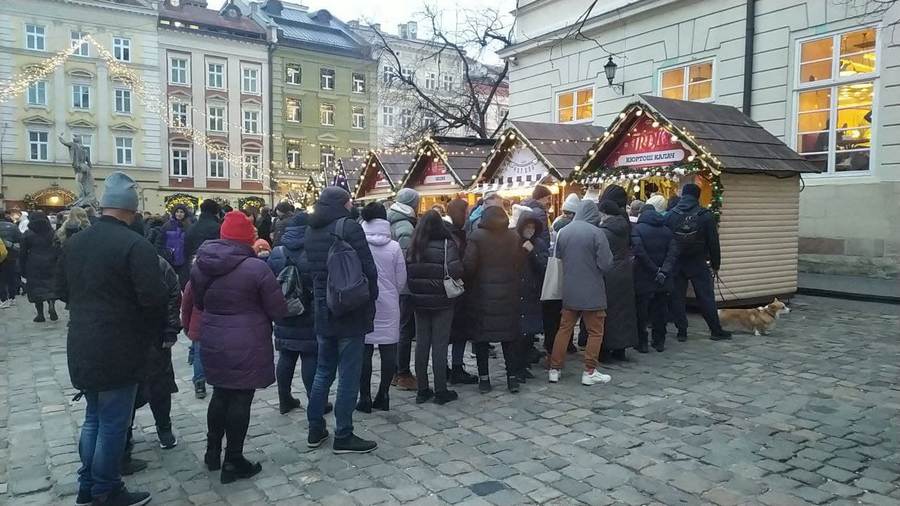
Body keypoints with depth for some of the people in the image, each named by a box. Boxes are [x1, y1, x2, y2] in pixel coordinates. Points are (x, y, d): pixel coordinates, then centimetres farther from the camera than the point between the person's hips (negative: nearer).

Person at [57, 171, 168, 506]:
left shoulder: (74, 242, 6)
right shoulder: (135, 245, -19)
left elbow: (62, 290, 14)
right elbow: (155, 298, -23)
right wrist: (153, 330, -3)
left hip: (82, 347, 8)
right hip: (118, 349, -8)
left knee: (93, 418, 22)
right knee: (113, 423, 6)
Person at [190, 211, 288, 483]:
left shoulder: (200, 265, 1)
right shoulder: (256, 267, -18)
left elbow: (199, 303, 15)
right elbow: (278, 310, -12)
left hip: (212, 341, 6)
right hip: (246, 345, -6)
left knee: (221, 393, 20)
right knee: (240, 399, 4)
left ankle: (212, 451, 32)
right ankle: (233, 462, 14)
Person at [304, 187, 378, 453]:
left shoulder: (311, 231, 8)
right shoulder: (349, 227, -13)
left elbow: (312, 268, 13)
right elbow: (368, 269, -15)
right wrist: (370, 300, -1)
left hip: (323, 311, 7)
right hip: (351, 311, -7)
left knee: (324, 370, 17)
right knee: (349, 374, 1)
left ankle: (315, 430, 24)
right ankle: (343, 436, 9)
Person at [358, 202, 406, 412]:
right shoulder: (394, 247, -6)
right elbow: (401, 279, 0)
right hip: (388, 306, 1)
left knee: (364, 350, 6)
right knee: (388, 350, 9)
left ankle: (365, 398, 9)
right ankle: (383, 396, 15)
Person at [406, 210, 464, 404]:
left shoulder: (413, 247, 1)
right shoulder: (447, 245, -12)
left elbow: (407, 272, 2)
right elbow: (455, 270, -23)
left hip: (420, 302, 4)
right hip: (442, 302, -4)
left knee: (421, 344, 11)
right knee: (439, 345, 3)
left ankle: (422, 390, 17)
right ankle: (440, 391, 9)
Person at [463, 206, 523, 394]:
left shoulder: (477, 237, -10)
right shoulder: (514, 237, 0)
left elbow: (468, 265, -13)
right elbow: (519, 263, 2)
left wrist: (469, 280, 6)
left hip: (482, 292, -3)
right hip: (508, 293, 3)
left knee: (481, 336, 7)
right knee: (509, 335, 11)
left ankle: (484, 378, 10)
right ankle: (512, 377, 13)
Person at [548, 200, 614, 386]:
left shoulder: (564, 231, -1)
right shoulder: (596, 233, -15)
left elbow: (558, 257, 8)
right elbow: (605, 263, -15)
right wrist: (593, 268, 5)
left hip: (569, 290, 5)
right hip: (592, 291, -5)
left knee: (564, 329, 13)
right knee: (595, 332, 8)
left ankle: (554, 369, 16)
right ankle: (589, 372, 11)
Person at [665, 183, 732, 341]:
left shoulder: (670, 215, -2)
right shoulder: (705, 215, -6)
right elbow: (713, 243, -3)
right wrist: (715, 265, 6)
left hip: (676, 264, 1)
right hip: (699, 264, -1)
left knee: (677, 298, 7)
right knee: (706, 298, 6)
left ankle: (681, 331, 10)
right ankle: (716, 330, 12)